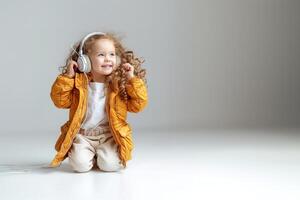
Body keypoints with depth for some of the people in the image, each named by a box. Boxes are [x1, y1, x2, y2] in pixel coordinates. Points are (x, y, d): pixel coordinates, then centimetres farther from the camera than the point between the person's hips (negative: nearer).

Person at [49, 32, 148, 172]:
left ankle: (102, 154, 14)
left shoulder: (121, 84, -1)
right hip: (82, 135, 0)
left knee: (110, 164, -21)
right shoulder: (79, 82, 0)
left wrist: (133, 80, -12)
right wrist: (67, 77, -11)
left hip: (110, 135, 0)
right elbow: (60, 101, -2)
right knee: (80, 165, -20)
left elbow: (137, 105, -4)